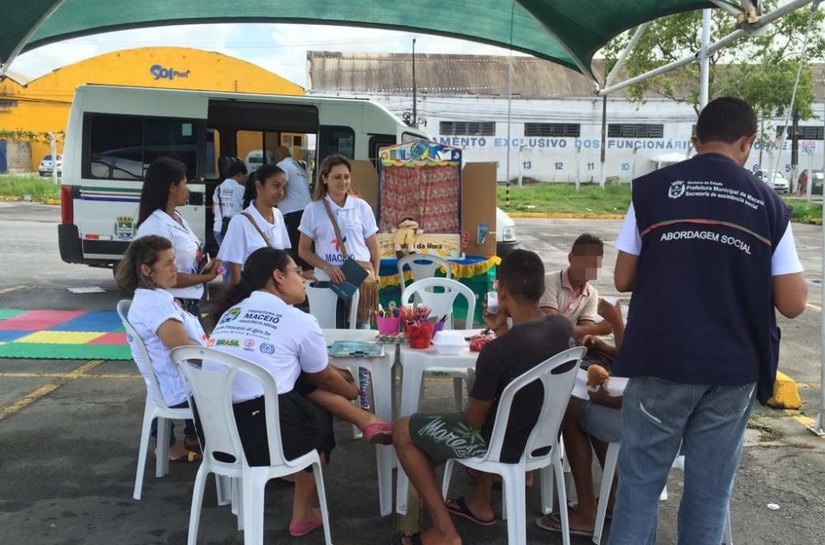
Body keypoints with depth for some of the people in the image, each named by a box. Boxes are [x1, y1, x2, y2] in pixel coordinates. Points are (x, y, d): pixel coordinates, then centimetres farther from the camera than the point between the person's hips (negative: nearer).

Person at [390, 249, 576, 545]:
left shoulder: (496, 351, -30)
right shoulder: (564, 327, -9)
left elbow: (474, 420, -16)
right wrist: (501, 331, 2)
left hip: (507, 445, -7)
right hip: (543, 435, 7)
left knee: (403, 431, 6)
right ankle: (480, 503, 38)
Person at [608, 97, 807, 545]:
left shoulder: (650, 189, -2)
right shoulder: (768, 204, 2)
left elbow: (623, 280, 1)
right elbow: (792, 303, 1)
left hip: (661, 362, -1)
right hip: (733, 369, 2)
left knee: (640, 481, 10)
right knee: (710, 490, 13)